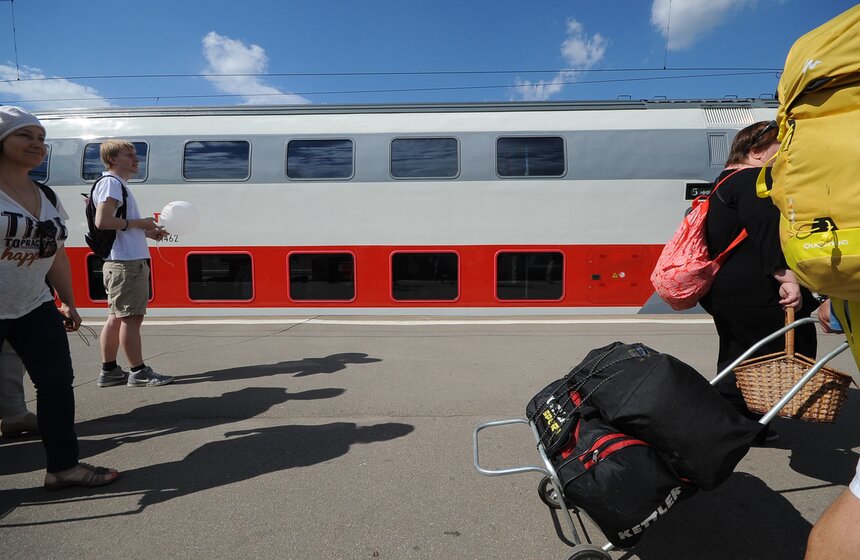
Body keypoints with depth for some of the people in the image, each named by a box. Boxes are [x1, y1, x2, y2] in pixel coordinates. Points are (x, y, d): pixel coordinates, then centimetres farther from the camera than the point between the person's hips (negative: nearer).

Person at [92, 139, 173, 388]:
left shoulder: (119, 184, 22)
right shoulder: (111, 182, -8)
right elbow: (102, 221, -20)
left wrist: (147, 231, 15)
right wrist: (139, 222, -12)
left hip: (131, 260, 10)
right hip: (126, 262, -10)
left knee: (117, 317, 12)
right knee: (131, 317, -6)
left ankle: (109, 371, 18)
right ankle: (139, 372, -1)